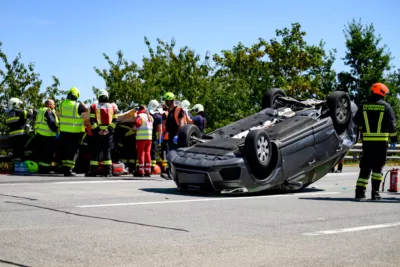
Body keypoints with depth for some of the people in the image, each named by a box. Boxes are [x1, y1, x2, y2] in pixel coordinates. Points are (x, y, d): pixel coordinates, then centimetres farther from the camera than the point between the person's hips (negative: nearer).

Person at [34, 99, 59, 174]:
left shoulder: (40, 111, 21)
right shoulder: (49, 111, -9)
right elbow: (51, 123, -20)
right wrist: (56, 131, -13)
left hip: (39, 134, 10)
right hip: (48, 136, -10)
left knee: (42, 153, 13)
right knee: (48, 153, -5)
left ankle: (41, 169, 16)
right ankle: (46, 169, -4)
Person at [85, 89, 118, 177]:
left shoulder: (94, 107, 3)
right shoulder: (113, 107, 6)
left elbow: (92, 121, -5)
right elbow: (115, 120, -3)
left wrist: (97, 130, -7)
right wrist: (109, 129, -8)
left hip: (97, 133, -1)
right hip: (109, 133, 1)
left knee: (96, 152, 5)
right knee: (107, 152, 4)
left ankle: (93, 170, 5)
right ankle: (108, 171, -1)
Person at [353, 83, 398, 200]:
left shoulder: (364, 105, 3)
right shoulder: (386, 106, -3)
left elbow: (356, 121, 5)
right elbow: (392, 124, -3)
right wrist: (394, 139, 5)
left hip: (367, 141, 2)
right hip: (381, 141, -2)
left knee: (365, 166, 9)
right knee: (377, 167, 4)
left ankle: (359, 191, 3)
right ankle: (375, 193, 0)